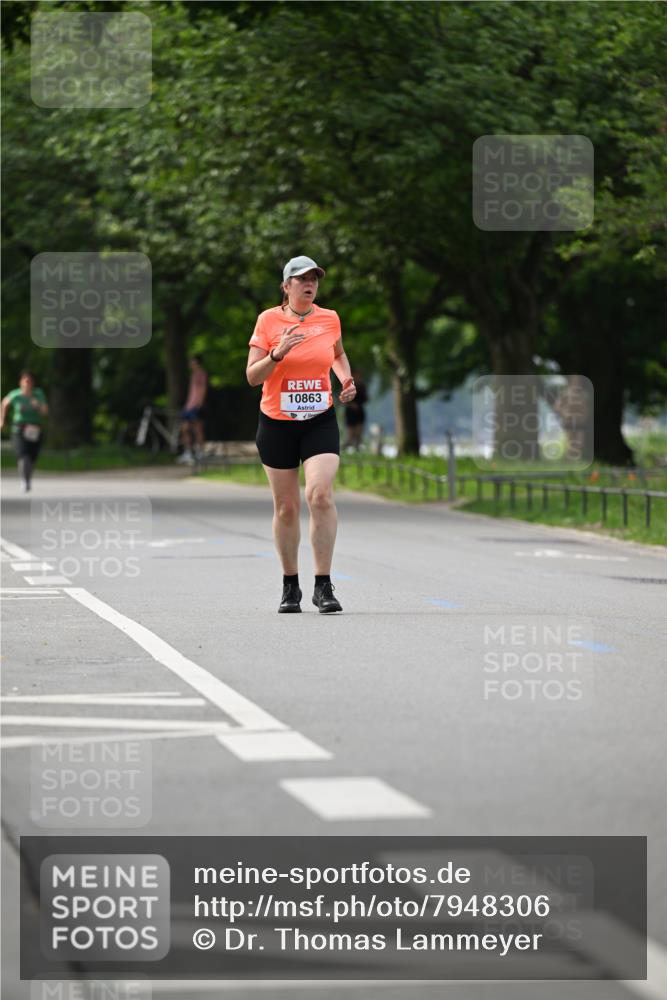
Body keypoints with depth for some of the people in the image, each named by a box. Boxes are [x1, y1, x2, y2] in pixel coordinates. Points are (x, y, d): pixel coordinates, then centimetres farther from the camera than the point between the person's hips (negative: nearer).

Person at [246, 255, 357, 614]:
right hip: (276, 423, 0)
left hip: (320, 421, 0)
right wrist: (278, 353, -21)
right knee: (286, 506, 6)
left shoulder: (329, 319, 4)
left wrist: (346, 379, 7)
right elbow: (252, 376, -5)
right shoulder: (268, 320, -3)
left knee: (320, 494, -20)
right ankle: (290, 586, 22)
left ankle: (323, 585, -15)